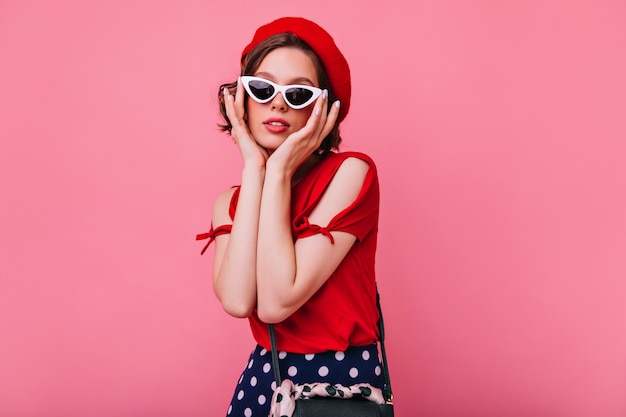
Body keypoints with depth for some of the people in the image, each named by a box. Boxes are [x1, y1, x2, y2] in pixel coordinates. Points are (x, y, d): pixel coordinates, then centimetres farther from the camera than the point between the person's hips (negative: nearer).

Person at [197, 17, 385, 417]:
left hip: (342, 382, -4)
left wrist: (280, 170, -21)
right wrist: (254, 168, -16)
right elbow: (238, 301, -20)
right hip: (263, 380, 5)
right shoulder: (230, 202, 0)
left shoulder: (350, 172, -15)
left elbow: (275, 303, -24)